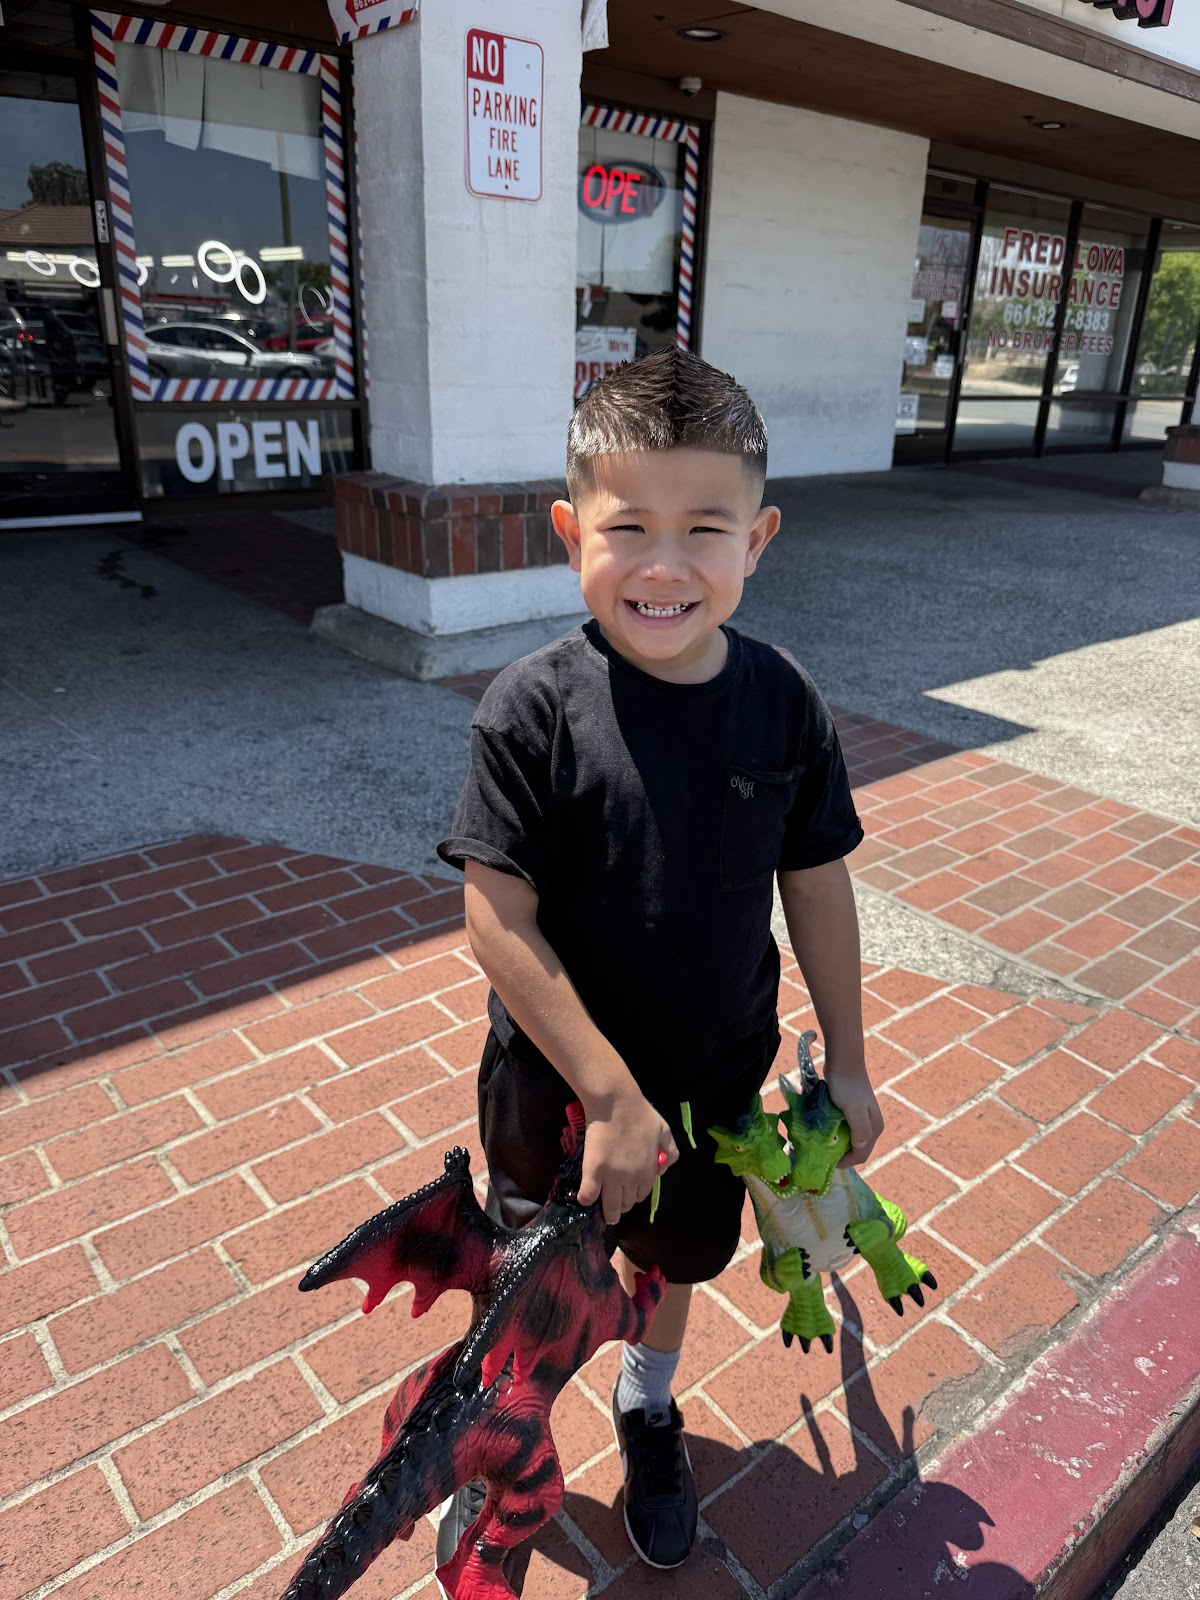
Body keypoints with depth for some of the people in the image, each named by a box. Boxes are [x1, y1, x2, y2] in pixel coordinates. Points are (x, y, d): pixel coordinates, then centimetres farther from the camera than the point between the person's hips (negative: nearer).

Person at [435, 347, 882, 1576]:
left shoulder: (782, 704, -13)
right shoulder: (530, 710, -23)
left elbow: (816, 888, -3)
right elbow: (499, 922, -22)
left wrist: (845, 1063, 5)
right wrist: (610, 1097, -22)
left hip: (714, 1078, 3)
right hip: (554, 1082, -2)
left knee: (667, 1255, 27)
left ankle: (648, 1407, 59)